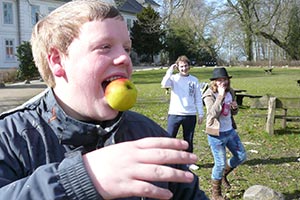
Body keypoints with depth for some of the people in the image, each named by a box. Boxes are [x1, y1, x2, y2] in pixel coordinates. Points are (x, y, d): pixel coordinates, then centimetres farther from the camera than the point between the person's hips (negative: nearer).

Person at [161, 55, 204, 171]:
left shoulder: (194, 80, 6)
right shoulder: (174, 78, -1)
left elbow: (198, 99, 9)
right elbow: (164, 84, -23)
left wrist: (200, 114, 6)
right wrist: (170, 71, -16)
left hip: (190, 115, 2)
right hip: (174, 114, -2)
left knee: (189, 140, 13)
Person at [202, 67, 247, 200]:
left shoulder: (230, 92, 3)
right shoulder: (209, 95, -15)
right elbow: (213, 114, -30)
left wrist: (235, 107, -8)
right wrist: (221, 96, -32)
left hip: (230, 131, 7)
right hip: (216, 134, -7)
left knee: (241, 156, 13)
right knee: (220, 164, -1)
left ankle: (223, 175, 38)